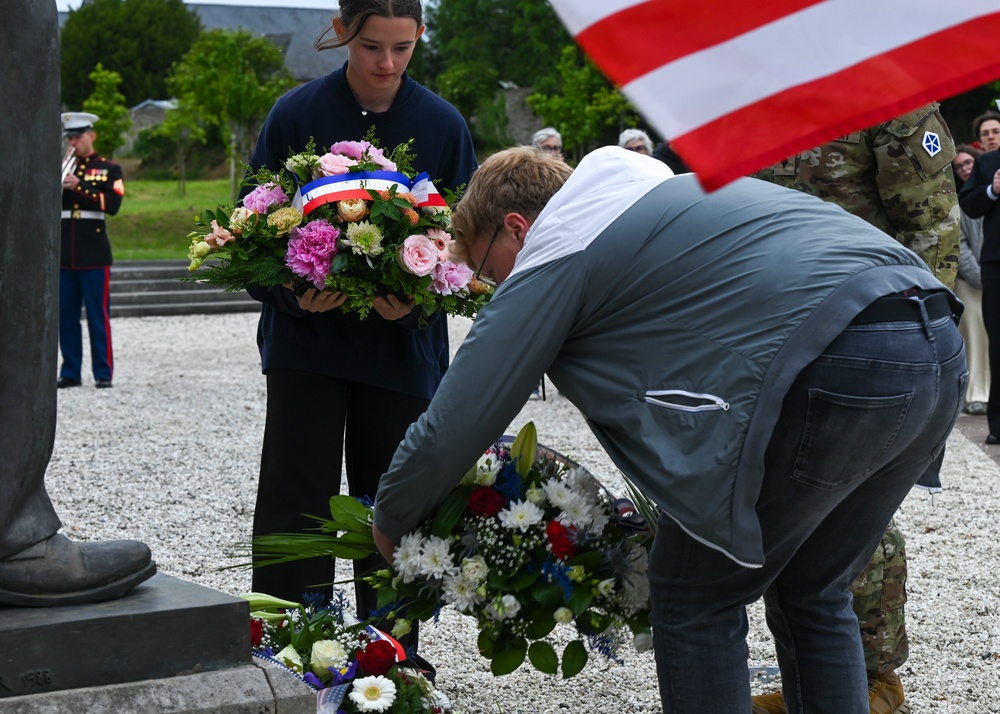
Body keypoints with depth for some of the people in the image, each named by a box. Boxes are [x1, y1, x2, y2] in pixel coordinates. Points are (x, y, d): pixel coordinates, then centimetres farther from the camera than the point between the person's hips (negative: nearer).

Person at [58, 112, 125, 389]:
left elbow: (112, 204, -10)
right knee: (65, 315, 4)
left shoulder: (109, 169, 5)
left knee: (98, 315, -3)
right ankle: (70, 372, 10)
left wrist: (80, 188, -18)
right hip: (63, 253, 4)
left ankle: (104, 373, 0)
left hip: (93, 254, -4)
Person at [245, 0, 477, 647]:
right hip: (308, 338, -1)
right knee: (296, 503, -5)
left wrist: (418, 298, -17)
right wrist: (294, 294, -20)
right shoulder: (297, 115, -5)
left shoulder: (443, 125, -2)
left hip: (402, 345, 1)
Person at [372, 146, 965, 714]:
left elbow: (451, 429, 8)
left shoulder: (551, 257, 6)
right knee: (813, 592, 24)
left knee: (696, 596, 9)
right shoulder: (668, 189, 31)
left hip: (835, 372, -9)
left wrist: (391, 524, 25)